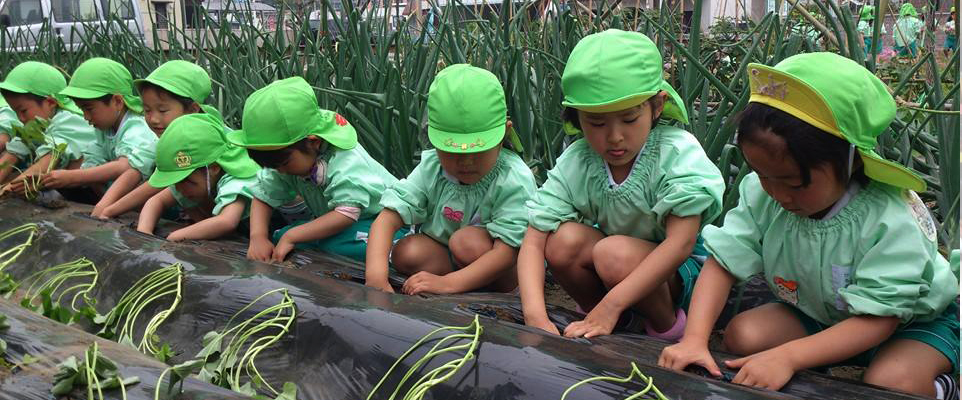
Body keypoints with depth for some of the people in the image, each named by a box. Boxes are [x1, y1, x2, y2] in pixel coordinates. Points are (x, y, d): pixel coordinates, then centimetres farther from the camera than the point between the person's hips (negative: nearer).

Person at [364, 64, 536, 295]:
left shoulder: (515, 179, -24)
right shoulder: (431, 169, -12)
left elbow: (506, 252, -30)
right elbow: (388, 217, -21)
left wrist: (447, 283, -41)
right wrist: (375, 274, -40)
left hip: (501, 274, -4)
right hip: (444, 259, 4)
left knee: (467, 241, -32)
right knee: (407, 252, -23)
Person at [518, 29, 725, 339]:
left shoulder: (678, 152, -23)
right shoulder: (575, 163, -14)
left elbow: (681, 242, -31)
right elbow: (534, 241, -19)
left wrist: (609, 305, -39)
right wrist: (536, 316, -37)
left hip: (683, 271, -4)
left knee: (615, 253, -33)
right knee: (564, 240, -25)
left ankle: (667, 328, -4)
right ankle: (618, 326, -2)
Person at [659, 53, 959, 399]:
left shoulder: (892, 220, -34)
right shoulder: (761, 194, -22)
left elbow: (876, 319, -32)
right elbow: (723, 262, -20)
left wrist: (786, 357, -43)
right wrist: (694, 339, -35)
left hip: (914, 321, -4)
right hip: (817, 313, 4)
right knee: (742, 335, -19)